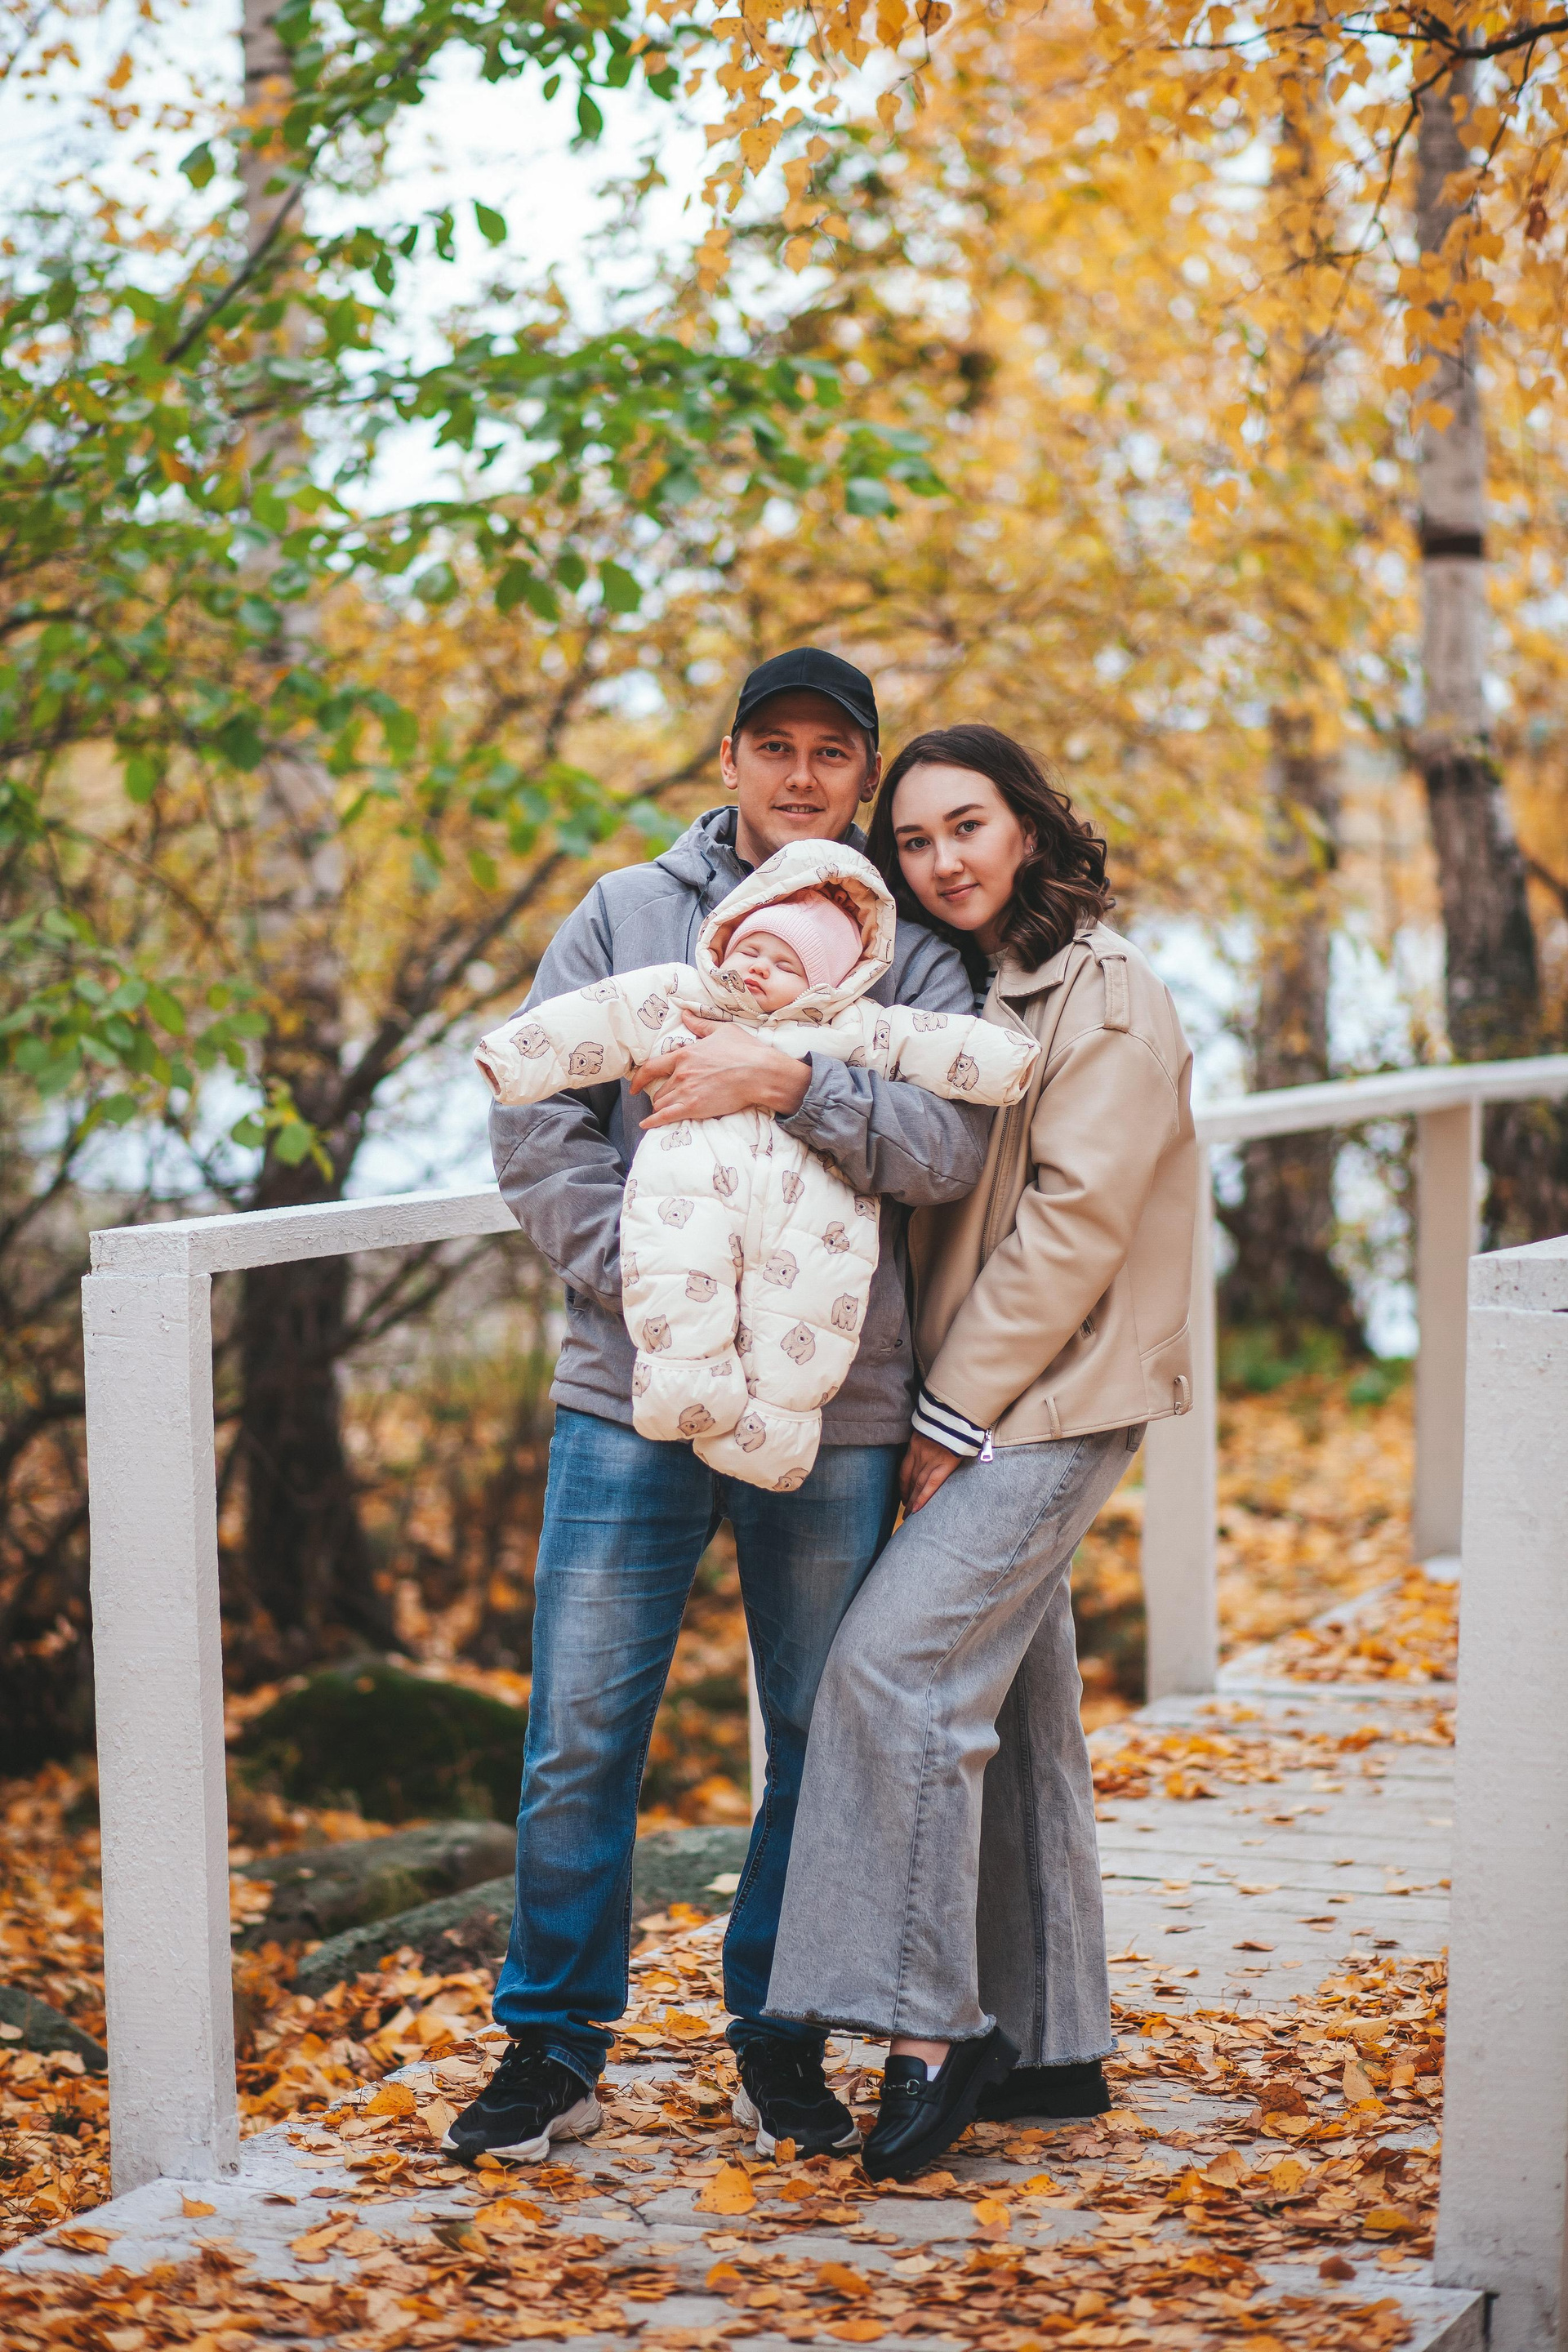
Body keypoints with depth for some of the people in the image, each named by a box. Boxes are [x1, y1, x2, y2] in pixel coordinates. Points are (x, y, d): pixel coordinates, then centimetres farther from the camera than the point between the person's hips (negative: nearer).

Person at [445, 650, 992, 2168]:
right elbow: (532, 1119, 1)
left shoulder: (910, 950, 7)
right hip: (635, 1392, 0)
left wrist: (792, 1083, -21)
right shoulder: (625, 915, 9)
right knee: (583, 1730, -1)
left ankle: (782, 2041, 22)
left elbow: (952, 1145, -8)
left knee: (823, 1739, 7)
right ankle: (553, 2043, 11)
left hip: (835, 1411, 1)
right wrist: (638, 1274, -11)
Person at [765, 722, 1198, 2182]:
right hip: (978, 1406, 8)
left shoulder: (1110, 1005, -10)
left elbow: (1071, 1227, -16)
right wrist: (940, 1413, 5)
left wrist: (956, 1413, -15)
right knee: (1008, 1710, 10)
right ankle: (1051, 2045, 17)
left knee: (894, 1662, -19)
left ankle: (928, 2024, -16)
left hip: (1052, 1402, -8)